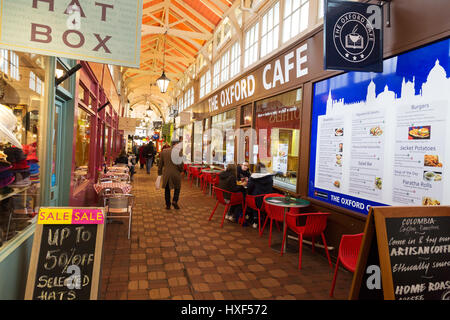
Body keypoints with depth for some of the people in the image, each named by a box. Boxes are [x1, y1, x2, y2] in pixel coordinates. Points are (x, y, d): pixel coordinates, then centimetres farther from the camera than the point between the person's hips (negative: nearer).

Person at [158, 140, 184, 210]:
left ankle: (168, 205, 21)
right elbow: (181, 164, -11)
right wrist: (180, 171, 9)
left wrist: (159, 173, 14)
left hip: (166, 174, 3)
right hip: (176, 174, -3)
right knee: (177, 188, 19)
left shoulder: (163, 151, 3)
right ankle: (174, 201, 3)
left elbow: (160, 164, 7)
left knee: (167, 190, 17)